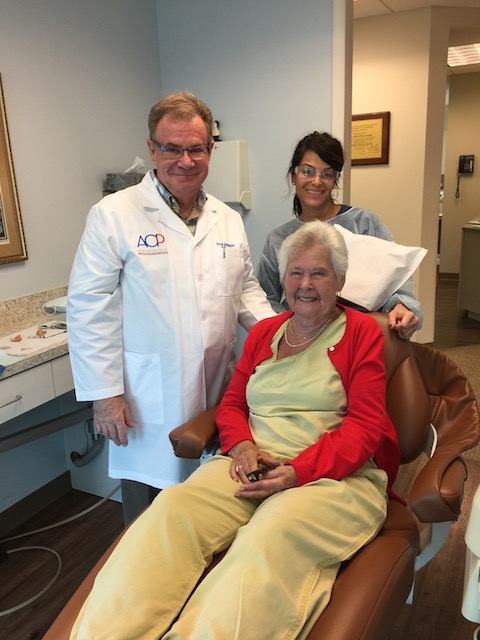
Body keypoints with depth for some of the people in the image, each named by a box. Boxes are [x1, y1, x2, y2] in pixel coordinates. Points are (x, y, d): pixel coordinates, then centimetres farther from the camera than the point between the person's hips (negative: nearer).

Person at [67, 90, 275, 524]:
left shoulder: (228, 220, 10)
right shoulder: (113, 215, -7)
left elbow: (246, 291, 17)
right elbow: (89, 310, -8)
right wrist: (104, 393, -10)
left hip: (218, 394, 5)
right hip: (148, 402, -4)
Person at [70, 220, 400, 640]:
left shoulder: (362, 332, 5)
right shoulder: (264, 332, 18)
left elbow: (365, 425, -3)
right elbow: (231, 404, 19)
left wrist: (297, 472, -17)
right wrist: (242, 445, -5)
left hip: (336, 474, -3)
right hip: (255, 464, 4)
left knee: (273, 533, -37)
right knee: (172, 508, -25)